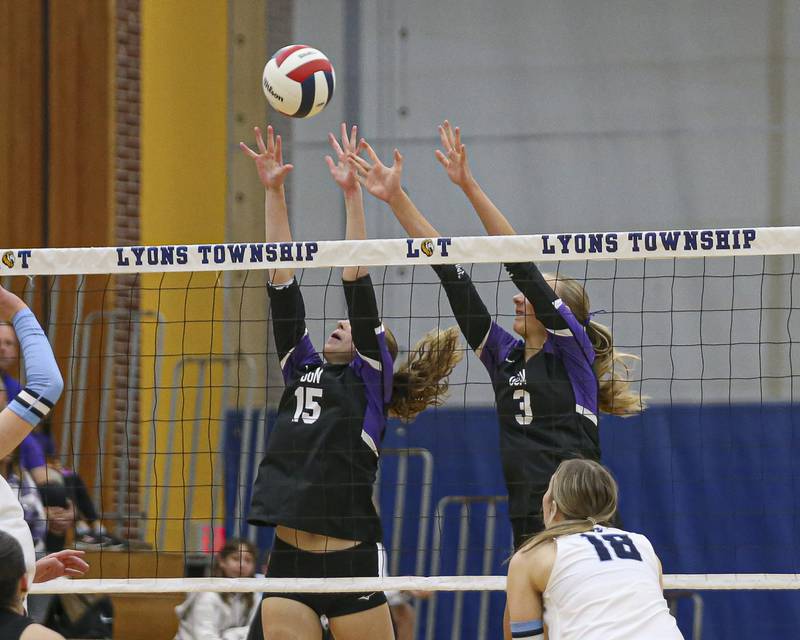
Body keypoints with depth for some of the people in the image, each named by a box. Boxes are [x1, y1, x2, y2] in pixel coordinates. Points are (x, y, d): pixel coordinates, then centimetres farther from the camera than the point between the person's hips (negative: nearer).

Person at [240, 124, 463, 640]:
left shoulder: (371, 381, 5)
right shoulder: (302, 370, 17)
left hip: (350, 561, -5)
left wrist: (352, 193, -6)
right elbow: (283, 280, 15)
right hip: (289, 561, 5)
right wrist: (274, 191, 12)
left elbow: (358, 283, -2)